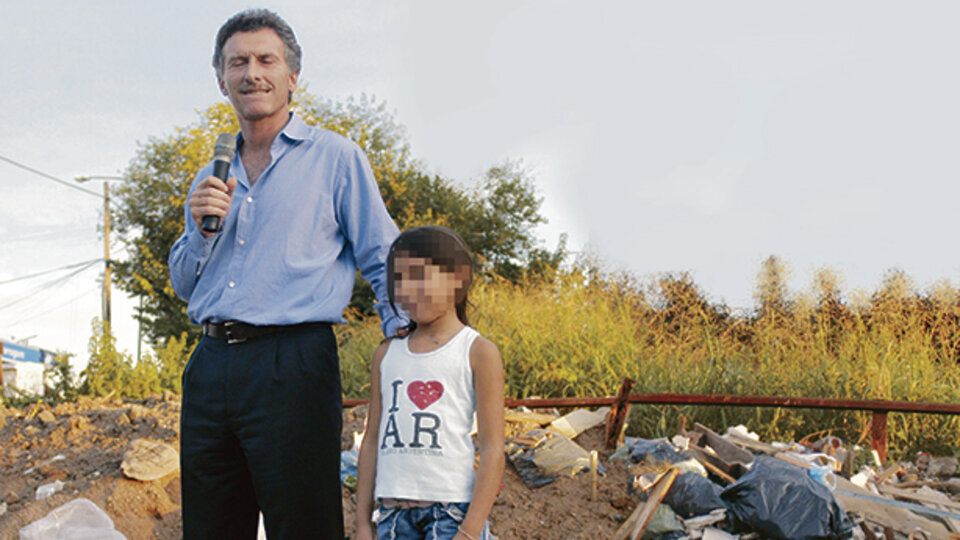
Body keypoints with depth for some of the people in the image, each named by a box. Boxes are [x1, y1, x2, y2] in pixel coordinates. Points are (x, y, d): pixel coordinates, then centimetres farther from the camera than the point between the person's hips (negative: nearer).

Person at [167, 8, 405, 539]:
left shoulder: (335, 158, 4)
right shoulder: (209, 180, 19)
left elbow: (384, 262, 4)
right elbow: (182, 285, 20)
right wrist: (202, 230, 1)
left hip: (291, 364, -6)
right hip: (210, 367, 6)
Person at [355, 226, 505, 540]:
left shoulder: (478, 353, -2)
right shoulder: (387, 354, 13)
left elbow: (493, 449, -5)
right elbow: (372, 440, 15)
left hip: (452, 506, -4)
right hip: (393, 510, 5)